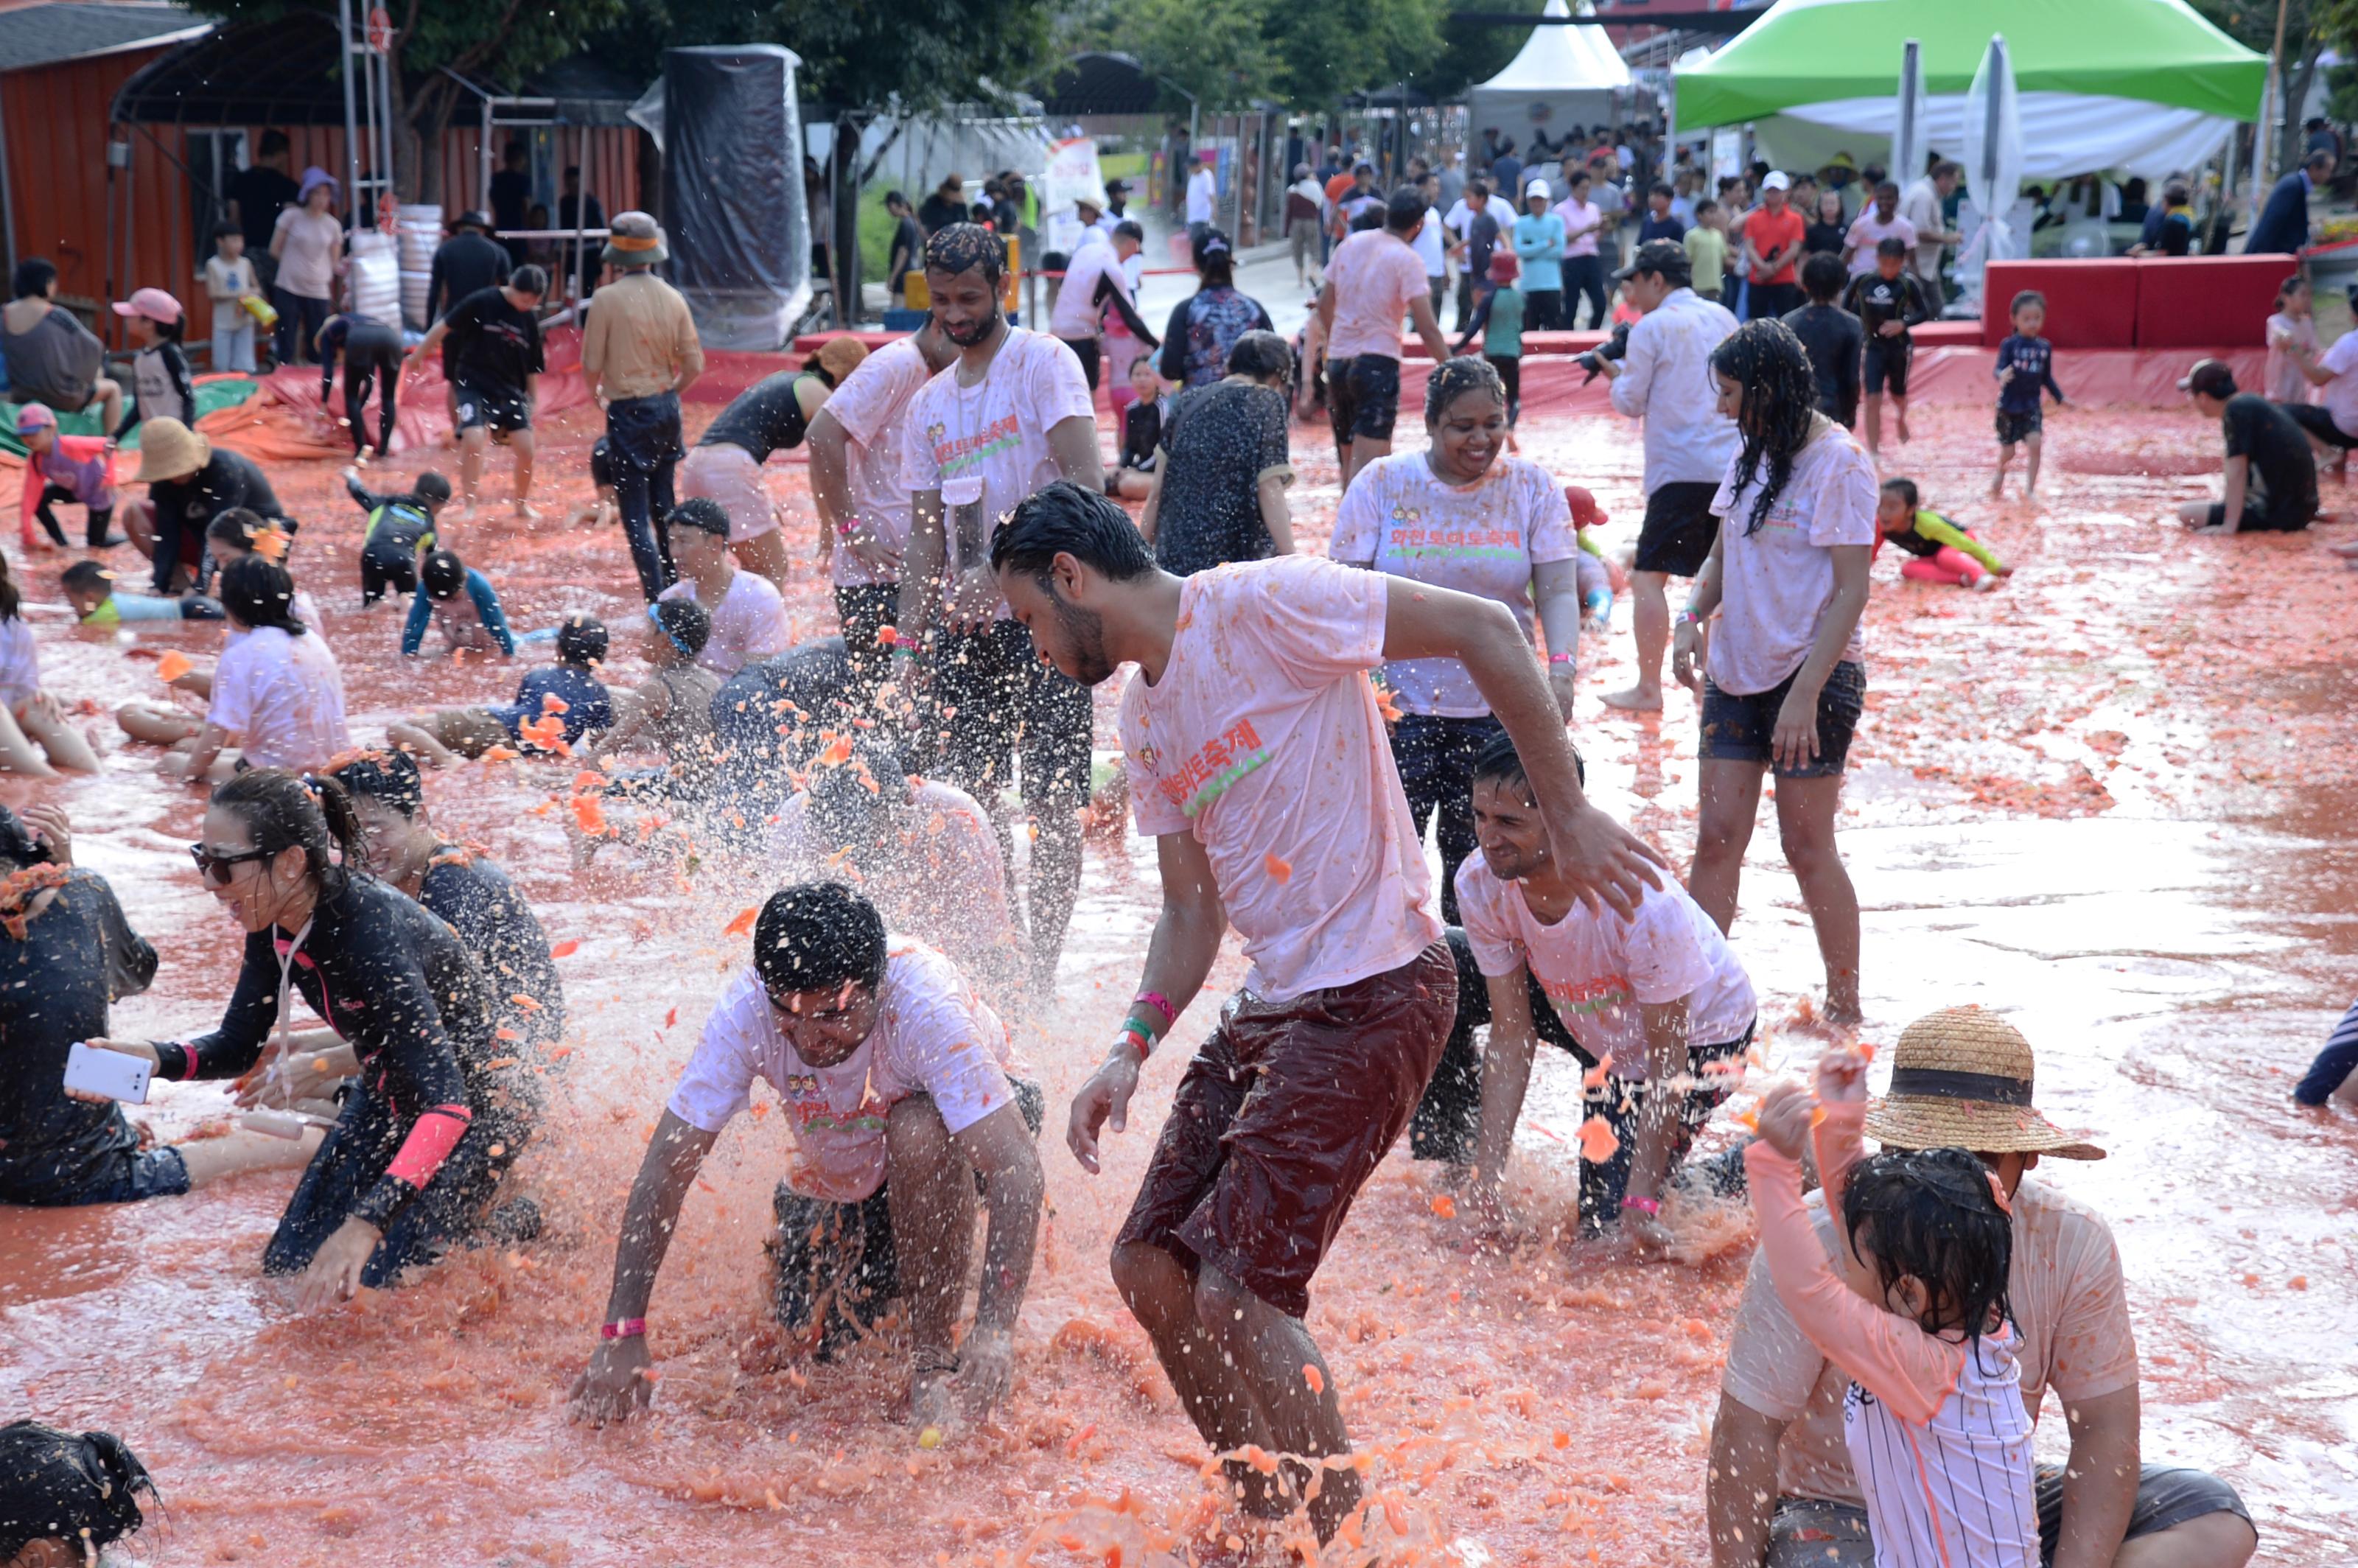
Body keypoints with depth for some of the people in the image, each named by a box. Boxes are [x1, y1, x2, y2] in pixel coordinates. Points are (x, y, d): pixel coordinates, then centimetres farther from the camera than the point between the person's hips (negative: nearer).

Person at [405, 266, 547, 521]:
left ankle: (522, 506, 19)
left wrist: (532, 402, 12)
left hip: (511, 390, 4)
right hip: (473, 385, -4)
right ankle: (470, 507, -9)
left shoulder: (530, 318, 3)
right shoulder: (482, 302, -11)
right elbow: (443, 328, -5)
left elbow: (533, 368, 11)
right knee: (473, 441, -21)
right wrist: (415, 359, 0)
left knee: (526, 448, -3)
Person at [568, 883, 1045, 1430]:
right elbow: (667, 1165, -26)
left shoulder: (926, 1003, -38)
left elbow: (1019, 1168, -43)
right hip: (844, 1177, 4)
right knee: (819, 1340, -6)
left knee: (918, 1131, -36)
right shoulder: (747, 1008, -30)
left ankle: (936, 1355, -18)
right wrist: (621, 1334, -31)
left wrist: (995, 1332, -53)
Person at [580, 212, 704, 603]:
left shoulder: (607, 299, -13)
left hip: (627, 410, -5)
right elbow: (695, 365, 2)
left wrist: (602, 391, 13)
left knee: (636, 515, -2)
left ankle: (658, 601, -8)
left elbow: (591, 367, -9)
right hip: (667, 409, 5)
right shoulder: (672, 298, 0)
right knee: (665, 508, 18)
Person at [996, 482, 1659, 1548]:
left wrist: (1568, 813, -14)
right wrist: (1134, 1048, 2)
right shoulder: (1144, 719, 15)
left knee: (1234, 1294, -13)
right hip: (1271, 1007, 9)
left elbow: (1484, 630, -14)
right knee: (1150, 1268, 9)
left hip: (1375, 996, -9)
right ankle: (1268, 1515, 27)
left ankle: (1342, 1533, 7)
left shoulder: (1258, 605, -12)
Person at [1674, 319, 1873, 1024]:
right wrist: (1691, 621, 0)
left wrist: (1805, 694, -22)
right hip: (1738, 673, 7)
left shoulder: (1838, 462, -12)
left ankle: (1845, 1007, 14)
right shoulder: (1749, 457, 11)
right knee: (1717, 838, 3)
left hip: (1815, 675, -7)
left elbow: (1852, 589, -16)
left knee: (1807, 846, 0)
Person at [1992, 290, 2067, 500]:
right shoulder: (2009, 345, -9)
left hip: (2031, 406, 2)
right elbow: (1998, 369, -17)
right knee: (2008, 451, 7)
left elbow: (2047, 378, 12)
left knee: (2034, 443, -18)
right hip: (2009, 404, -2)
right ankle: (2000, 475, 41)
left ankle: (2030, 488, -11)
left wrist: (2060, 398, 10)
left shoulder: (2045, 347, 2)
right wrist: (2002, 375, -40)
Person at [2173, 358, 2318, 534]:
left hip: (2279, 513, -9)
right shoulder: (2253, 401, 12)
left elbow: (2237, 472, -21)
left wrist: (2229, 527, -23)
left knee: (2187, 513, -11)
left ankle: (2267, 526, -10)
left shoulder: (2236, 410, -15)